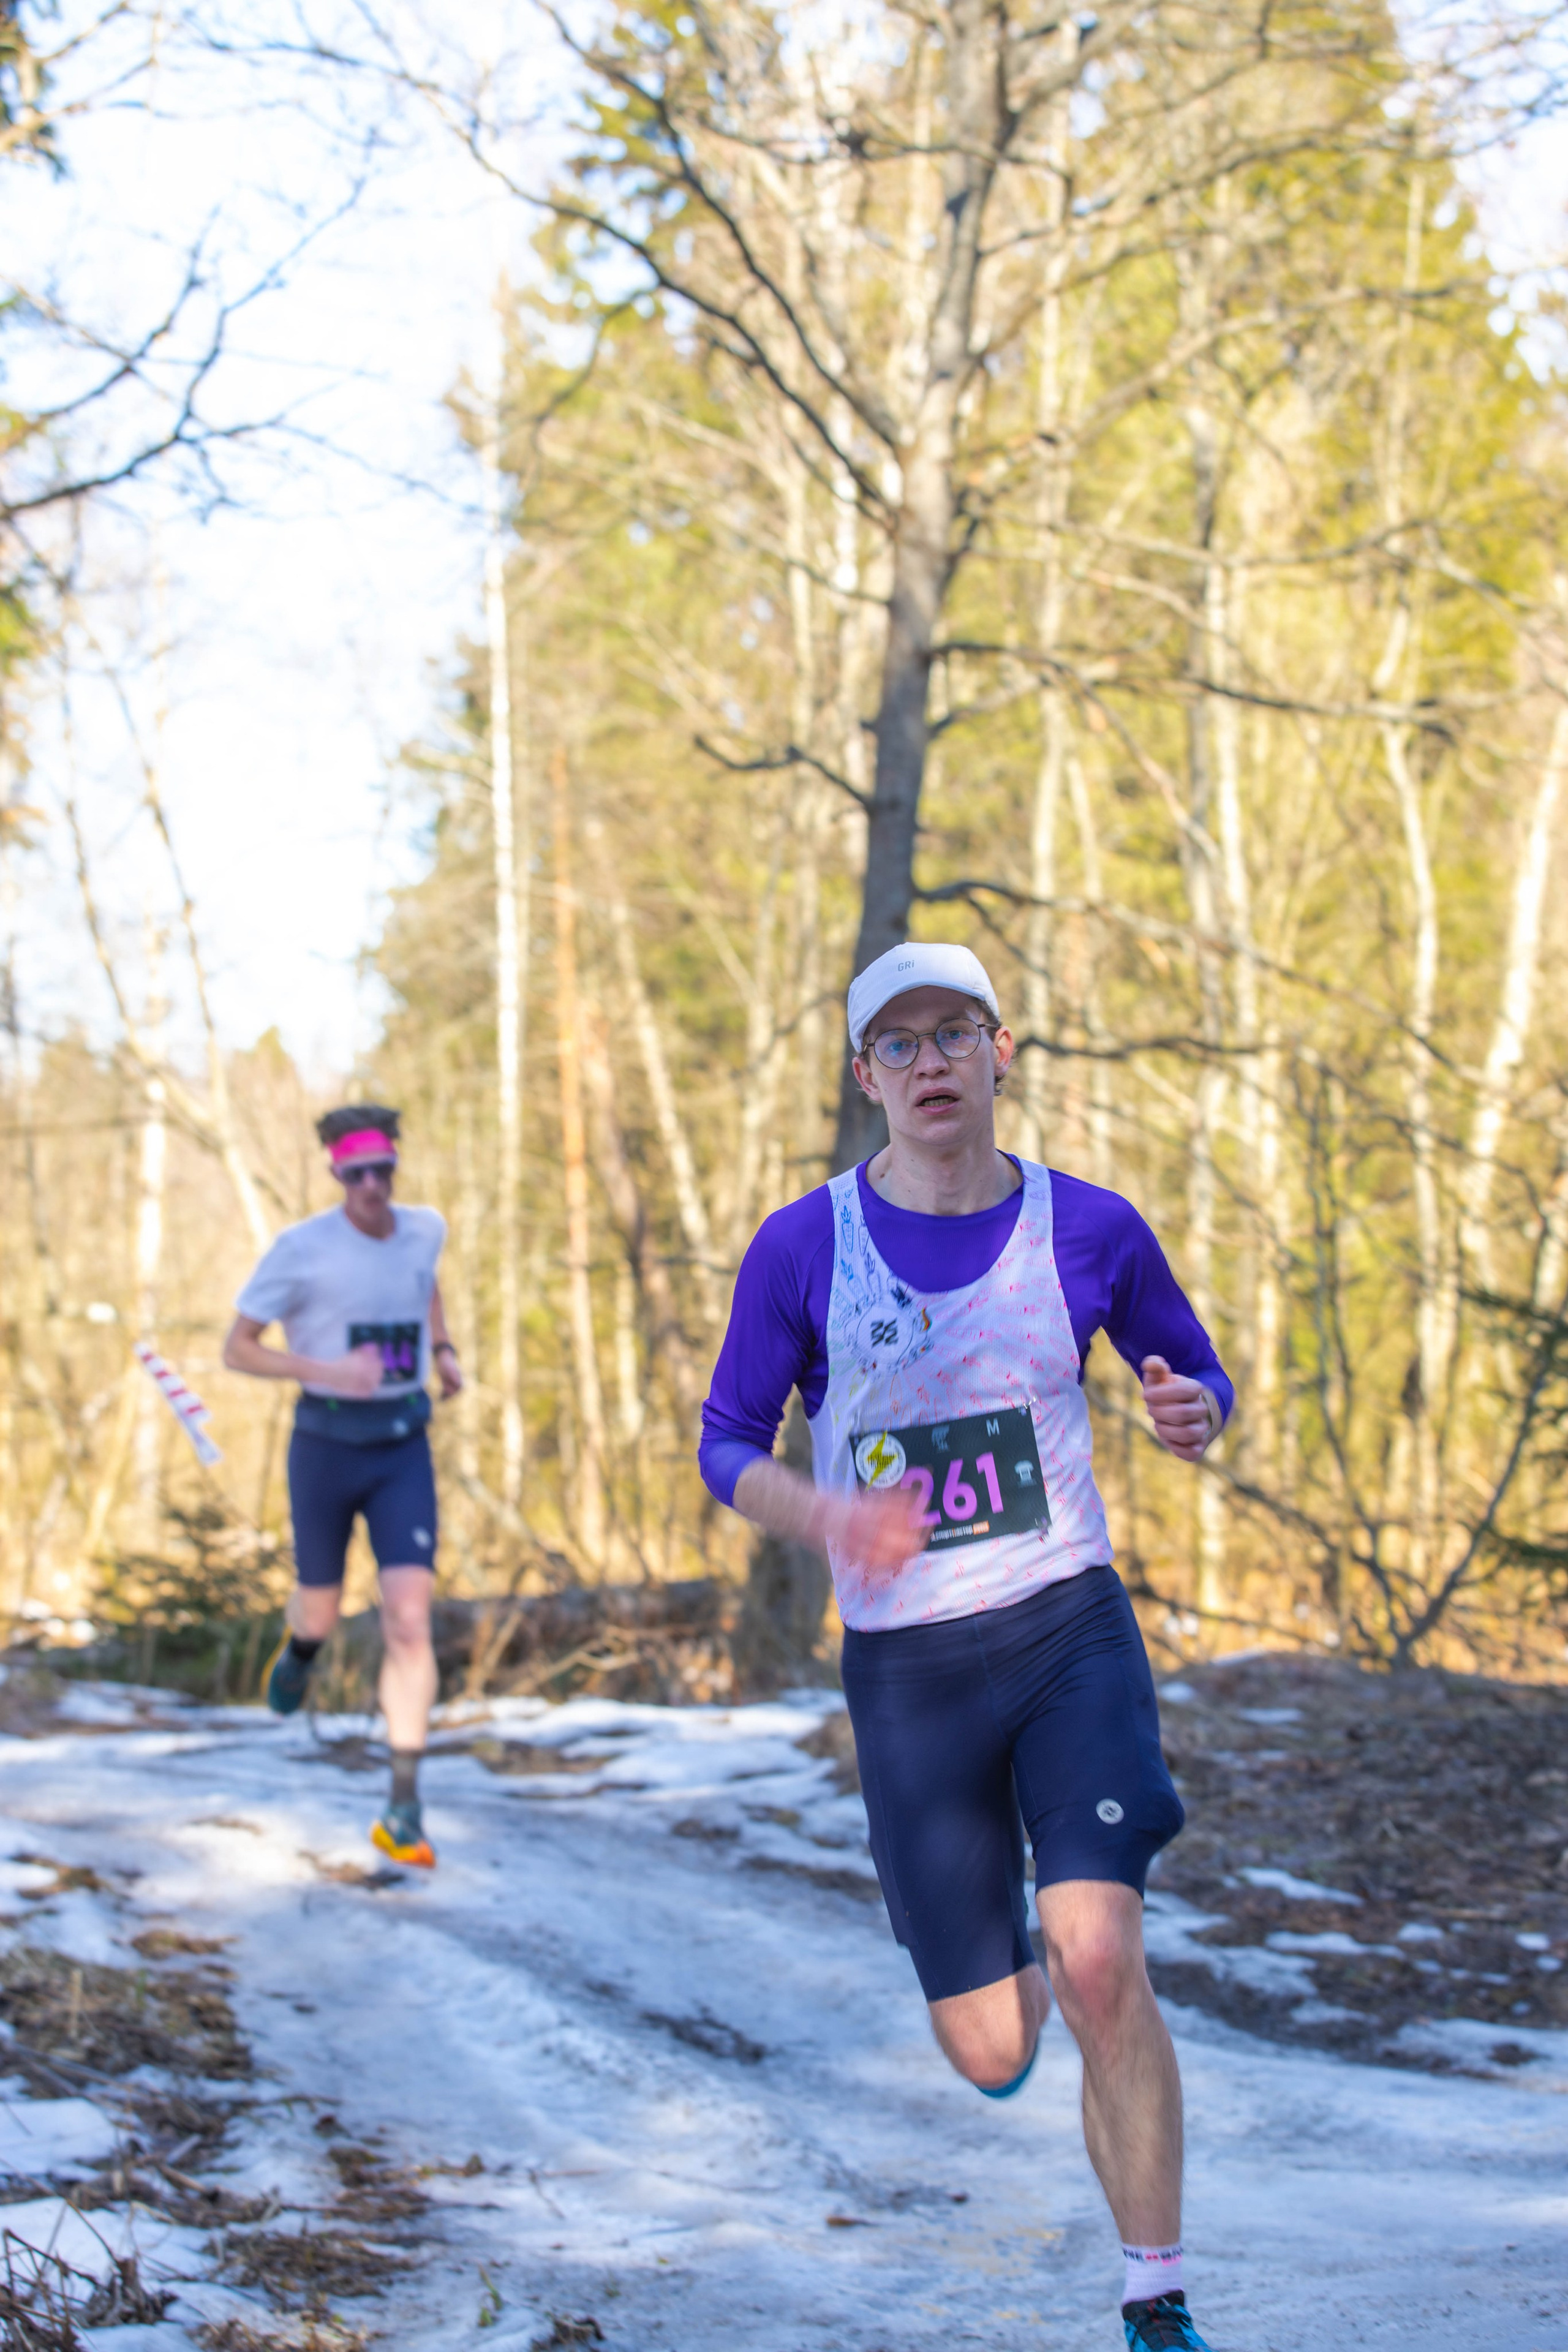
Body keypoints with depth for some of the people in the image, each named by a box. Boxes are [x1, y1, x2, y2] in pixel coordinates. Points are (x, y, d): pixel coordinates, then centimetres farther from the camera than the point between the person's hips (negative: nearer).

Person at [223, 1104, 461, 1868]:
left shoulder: (424, 1227, 1)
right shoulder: (301, 1247, -13)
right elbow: (236, 1349, -8)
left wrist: (444, 1352, 10)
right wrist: (328, 1371, -24)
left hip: (403, 1450, 2)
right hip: (326, 1447, -2)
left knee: (409, 1624, -15)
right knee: (323, 1614, 18)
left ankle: (403, 1814, -10)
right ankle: (300, 1645, 61)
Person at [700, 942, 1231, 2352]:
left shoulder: (1089, 1229, -2)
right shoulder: (802, 1251, -6)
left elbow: (1198, 1375, 14)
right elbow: (728, 1446, 3)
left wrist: (1193, 1416, -12)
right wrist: (829, 1516, -19)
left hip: (1071, 1628, 0)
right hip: (907, 1667, 0)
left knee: (1100, 1967, -22)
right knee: (991, 2052, 2)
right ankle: (1014, 1970, 43)